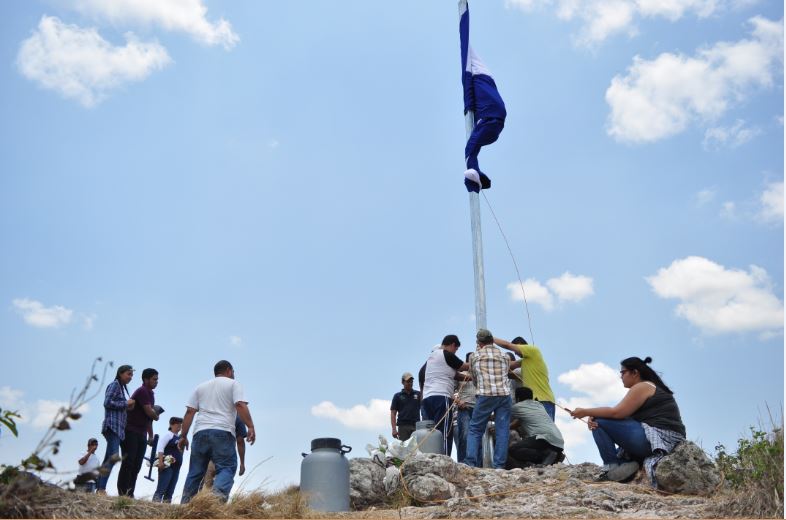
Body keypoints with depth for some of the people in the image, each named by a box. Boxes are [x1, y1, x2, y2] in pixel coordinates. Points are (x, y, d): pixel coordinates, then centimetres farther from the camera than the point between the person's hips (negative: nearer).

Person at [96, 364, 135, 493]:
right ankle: (101, 488, -20)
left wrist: (128, 407, 7)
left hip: (119, 428, 9)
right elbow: (107, 403, -13)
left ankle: (99, 488, 7)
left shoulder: (123, 388, 22)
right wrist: (126, 403, -9)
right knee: (114, 456, -19)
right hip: (112, 426, -9)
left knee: (109, 459, 6)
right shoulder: (115, 385, -3)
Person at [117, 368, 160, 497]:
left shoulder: (150, 394, 18)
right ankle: (122, 493, -8)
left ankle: (129, 494, 6)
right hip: (131, 432, -9)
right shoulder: (142, 392, -12)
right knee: (128, 463, -9)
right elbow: (149, 412, -20)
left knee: (136, 466, 5)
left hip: (141, 434, 9)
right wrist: (157, 415, 3)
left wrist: (151, 435, 23)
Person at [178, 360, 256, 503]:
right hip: (223, 432, -4)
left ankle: (185, 504, 8)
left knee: (195, 472, 10)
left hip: (200, 432, 5)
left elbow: (189, 412, 14)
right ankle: (219, 493, -29)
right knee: (227, 467, -6)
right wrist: (250, 427, -11)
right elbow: (240, 405, -7)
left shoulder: (201, 386, 23)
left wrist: (183, 436, 15)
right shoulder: (233, 384, 10)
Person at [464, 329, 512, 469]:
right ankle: (499, 465, -2)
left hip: (485, 395, -2)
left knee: (475, 430, 6)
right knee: (502, 431, 3)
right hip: (504, 394, 2)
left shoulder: (474, 356, 13)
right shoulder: (504, 356, 19)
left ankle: (471, 463, -4)